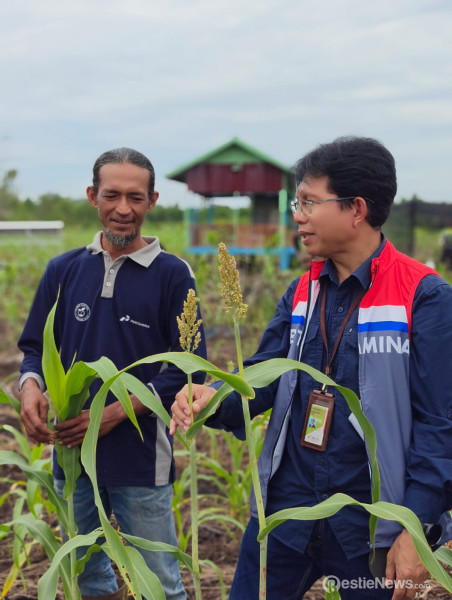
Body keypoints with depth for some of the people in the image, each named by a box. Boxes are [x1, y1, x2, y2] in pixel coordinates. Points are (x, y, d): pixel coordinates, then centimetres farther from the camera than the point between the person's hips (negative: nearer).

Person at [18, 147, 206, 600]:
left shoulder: (172, 274, -6)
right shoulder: (63, 270, 4)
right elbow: (35, 347, 10)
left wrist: (115, 412, -18)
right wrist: (31, 389, -13)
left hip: (142, 460, -3)